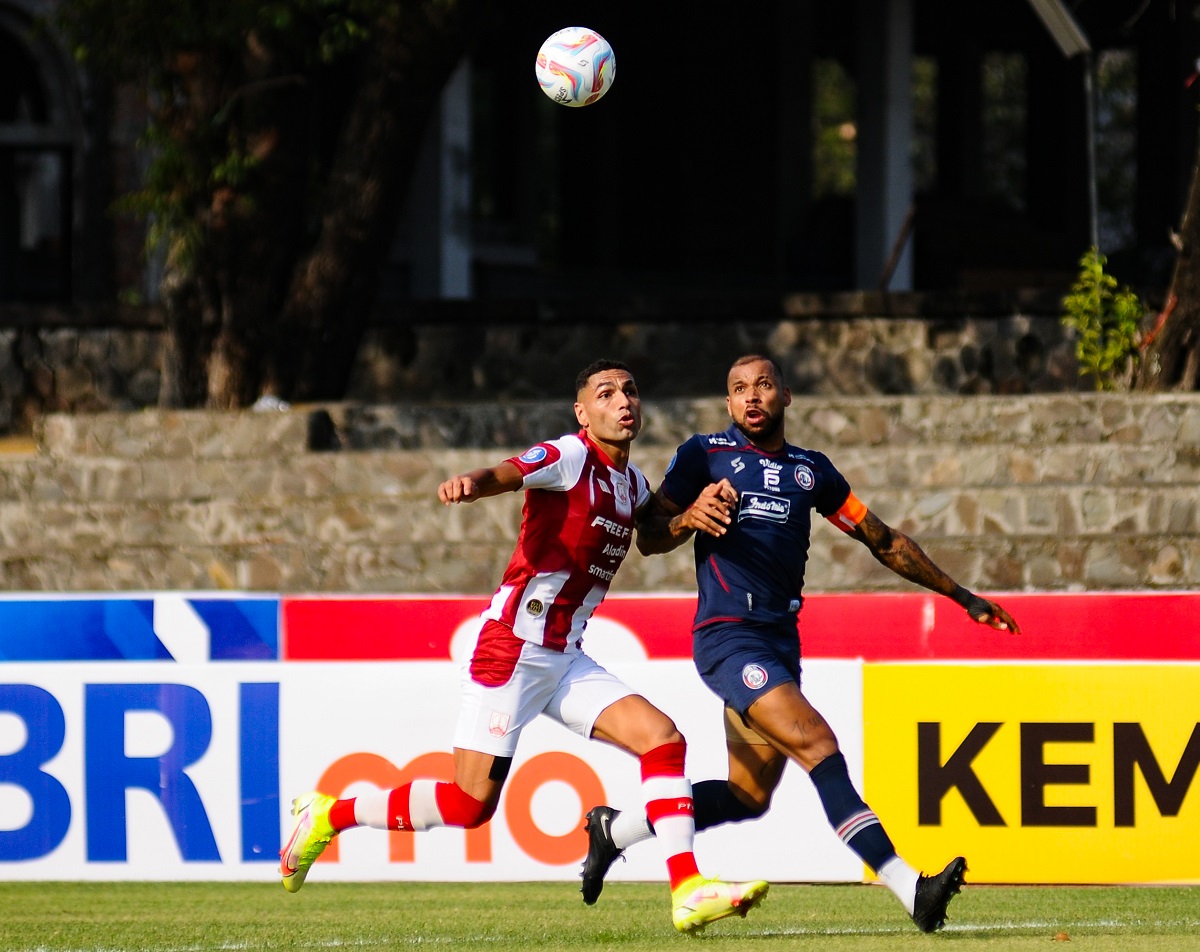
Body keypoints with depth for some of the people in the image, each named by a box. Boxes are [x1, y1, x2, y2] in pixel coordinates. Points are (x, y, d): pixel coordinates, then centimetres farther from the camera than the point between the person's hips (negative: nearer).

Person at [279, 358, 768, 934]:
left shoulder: (632, 484, 12)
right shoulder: (568, 457, -12)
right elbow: (507, 474, -33)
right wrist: (470, 484, -57)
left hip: (566, 660, 8)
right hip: (515, 646, -8)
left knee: (661, 739, -7)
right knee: (472, 804, -7)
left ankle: (687, 892, -10)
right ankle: (328, 815, 10)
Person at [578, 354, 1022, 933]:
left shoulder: (810, 470, 17)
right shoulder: (704, 455, 3)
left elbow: (883, 541, 23)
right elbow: (648, 538, 1)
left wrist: (962, 596, 22)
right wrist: (689, 518, -21)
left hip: (781, 643, 7)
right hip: (729, 637, -7)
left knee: (748, 797, 7)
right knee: (816, 744, -22)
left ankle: (614, 829, 26)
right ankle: (909, 889, -30)